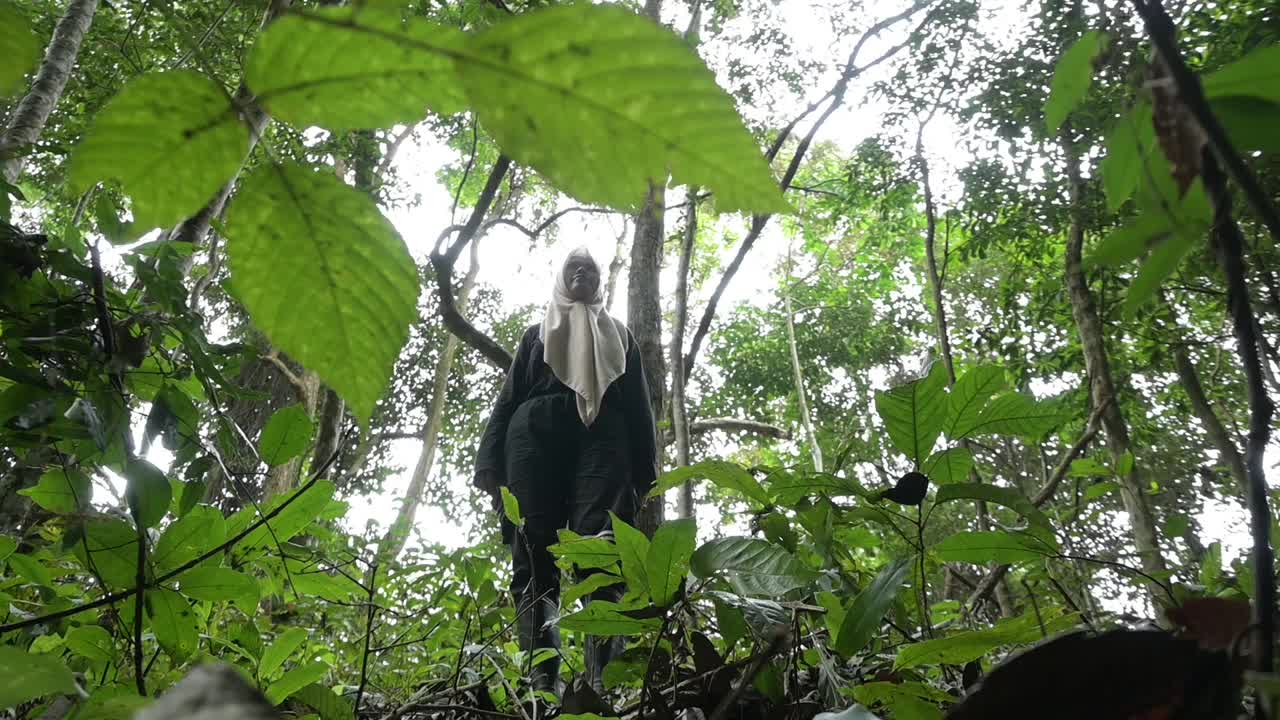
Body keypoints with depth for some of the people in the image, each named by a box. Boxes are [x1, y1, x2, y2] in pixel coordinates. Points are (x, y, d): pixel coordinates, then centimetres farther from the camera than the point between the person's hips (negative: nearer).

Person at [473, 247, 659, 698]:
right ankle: (541, 684, -22)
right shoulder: (538, 333, 31)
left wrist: (645, 469, 5)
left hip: (600, 438, -1)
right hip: (537, 434, 1)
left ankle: (606, 683, -35)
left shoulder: (618, 335, 31)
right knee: (534, 558, -14)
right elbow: (509, 395, 21)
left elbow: (638, 405, 21)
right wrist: (491, 461, 6)